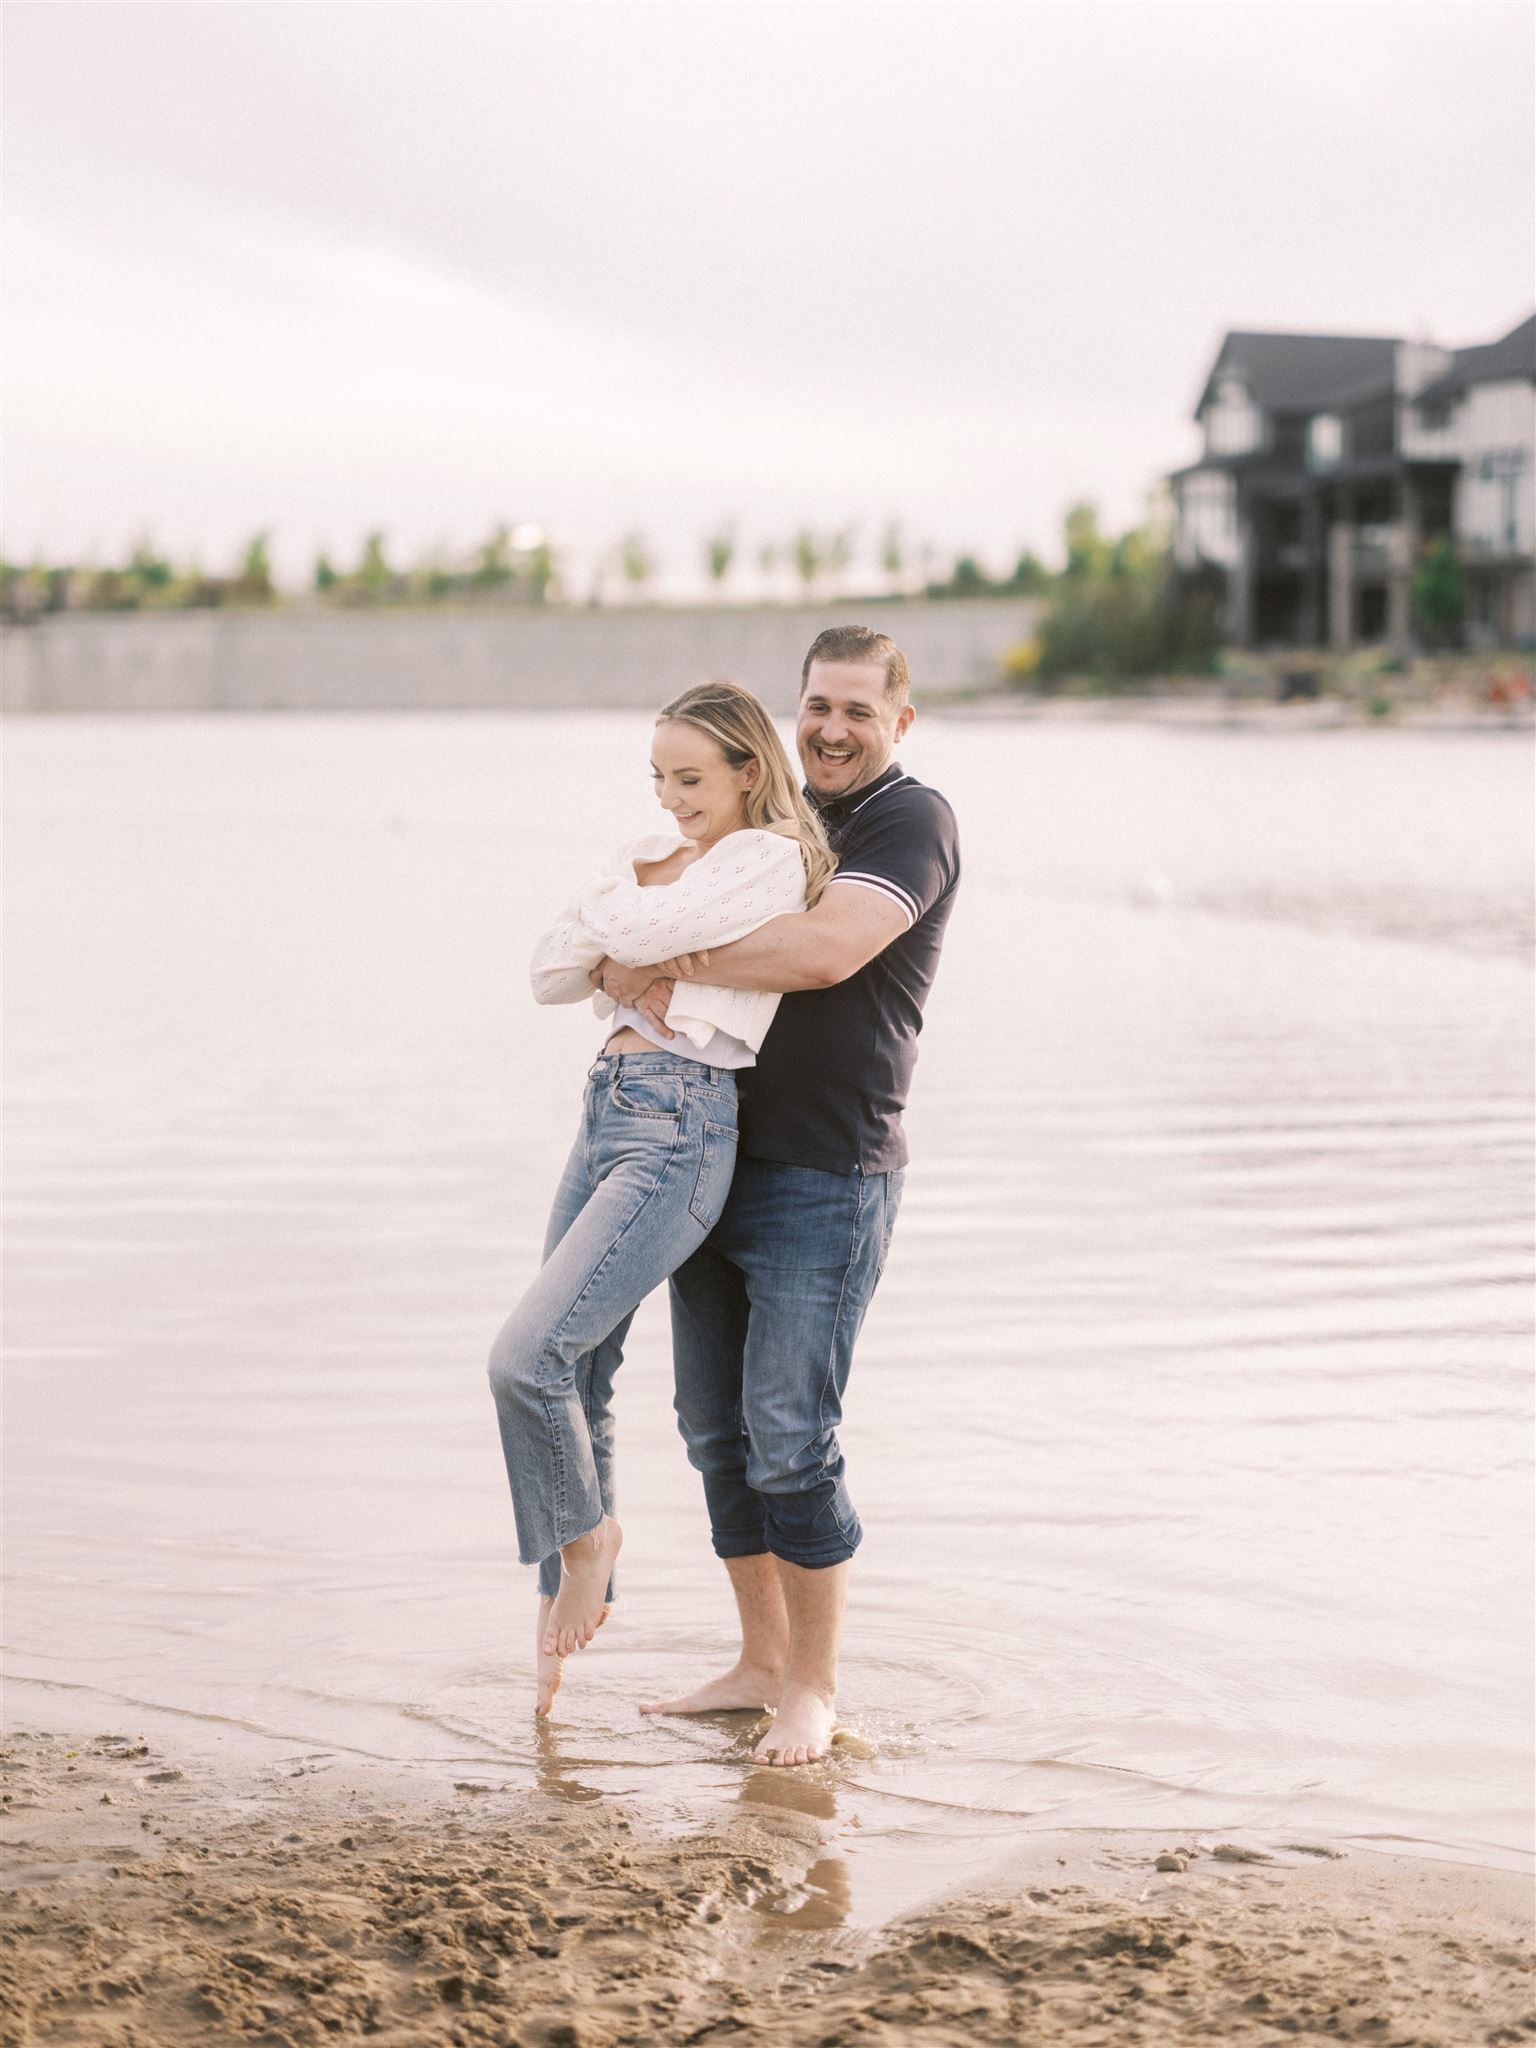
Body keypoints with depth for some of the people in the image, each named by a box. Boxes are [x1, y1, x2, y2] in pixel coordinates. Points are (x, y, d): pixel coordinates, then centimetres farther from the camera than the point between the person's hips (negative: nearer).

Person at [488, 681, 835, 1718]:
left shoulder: (770, 858, -6)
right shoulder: (655, 855, 18)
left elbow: (643, 928, -17)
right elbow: (553, 971, 13)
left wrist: (610, 904, 5)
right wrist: (630, 921, -4)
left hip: (679, 1133, -8)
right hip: (609, 1107, 8)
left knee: (527, 1357, -17)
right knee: (577, 1379, 12)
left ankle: (586, 1538, 8)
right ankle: (570, 1594, 27)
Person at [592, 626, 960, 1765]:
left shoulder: (913, 822, -7)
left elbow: (826, 952, -23)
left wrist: (663, 963, -16)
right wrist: (655, 982, -9)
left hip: (826, 1180, -7)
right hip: (716, 1160, 8)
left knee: (789, 1438, -8)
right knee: (718, 1432, 10)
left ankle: (815, 1687, 6)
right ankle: (761, 1663, 22)